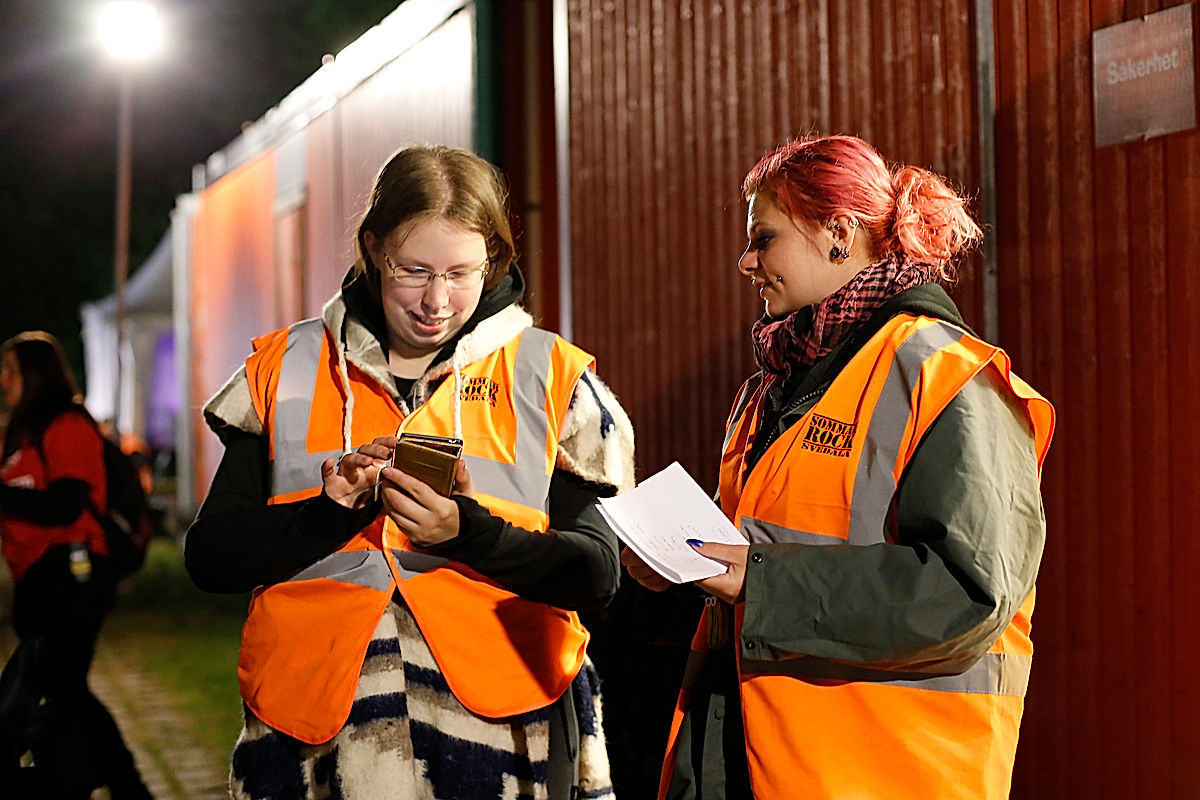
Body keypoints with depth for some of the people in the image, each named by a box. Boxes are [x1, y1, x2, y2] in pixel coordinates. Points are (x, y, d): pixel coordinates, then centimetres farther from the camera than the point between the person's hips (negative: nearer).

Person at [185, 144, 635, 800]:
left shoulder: (550, 377, 4)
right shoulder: (285, 370, 7)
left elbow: (596, 573, -3)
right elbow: (210, 558, 2)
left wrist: (468, 531, -19)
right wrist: (333, 512, -15)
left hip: (499, 726, -1)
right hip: (315, 731, 1)